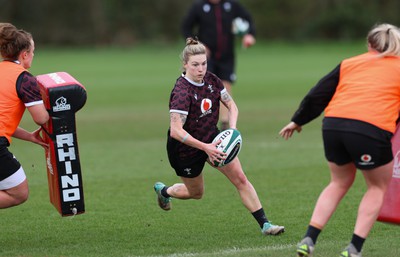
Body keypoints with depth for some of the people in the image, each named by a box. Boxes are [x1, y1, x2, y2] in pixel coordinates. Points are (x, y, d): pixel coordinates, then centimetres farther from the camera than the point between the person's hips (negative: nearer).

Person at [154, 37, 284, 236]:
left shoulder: (211, 80, -9)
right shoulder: (181, 92, -30)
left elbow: (231, 106, 3)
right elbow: (176, 131, -36)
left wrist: (232, 129, -16)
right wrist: (205, 147, -39)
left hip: (211, 139, 6)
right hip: (185, 149, -6)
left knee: (240, 179, -5)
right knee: (196, 192, 15)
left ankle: (264, 224, -2)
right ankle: (163, 190, 46)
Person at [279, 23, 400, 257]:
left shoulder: (349, 64, 23)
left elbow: (317, 95, 24)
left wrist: (297, 121, 35)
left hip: (333, 124, 4)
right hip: (372, 129, -4)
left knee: (340, 183, 25)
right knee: (378, 187, 18)